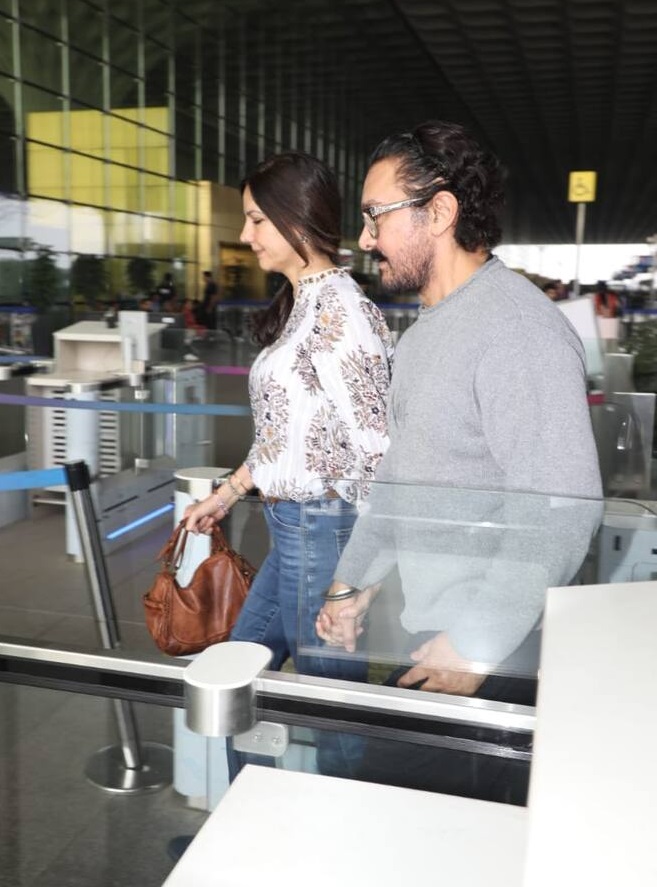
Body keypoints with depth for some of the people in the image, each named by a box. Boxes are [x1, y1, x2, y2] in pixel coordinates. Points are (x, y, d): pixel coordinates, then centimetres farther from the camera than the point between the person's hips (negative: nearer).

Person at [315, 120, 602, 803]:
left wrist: (475, 645, -21)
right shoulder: (425, 329, 13)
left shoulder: (519, 330, -20)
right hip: (423, 634, 9)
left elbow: (562, 512, -26)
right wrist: (354, 581, 16)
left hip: (493, 657, -9)